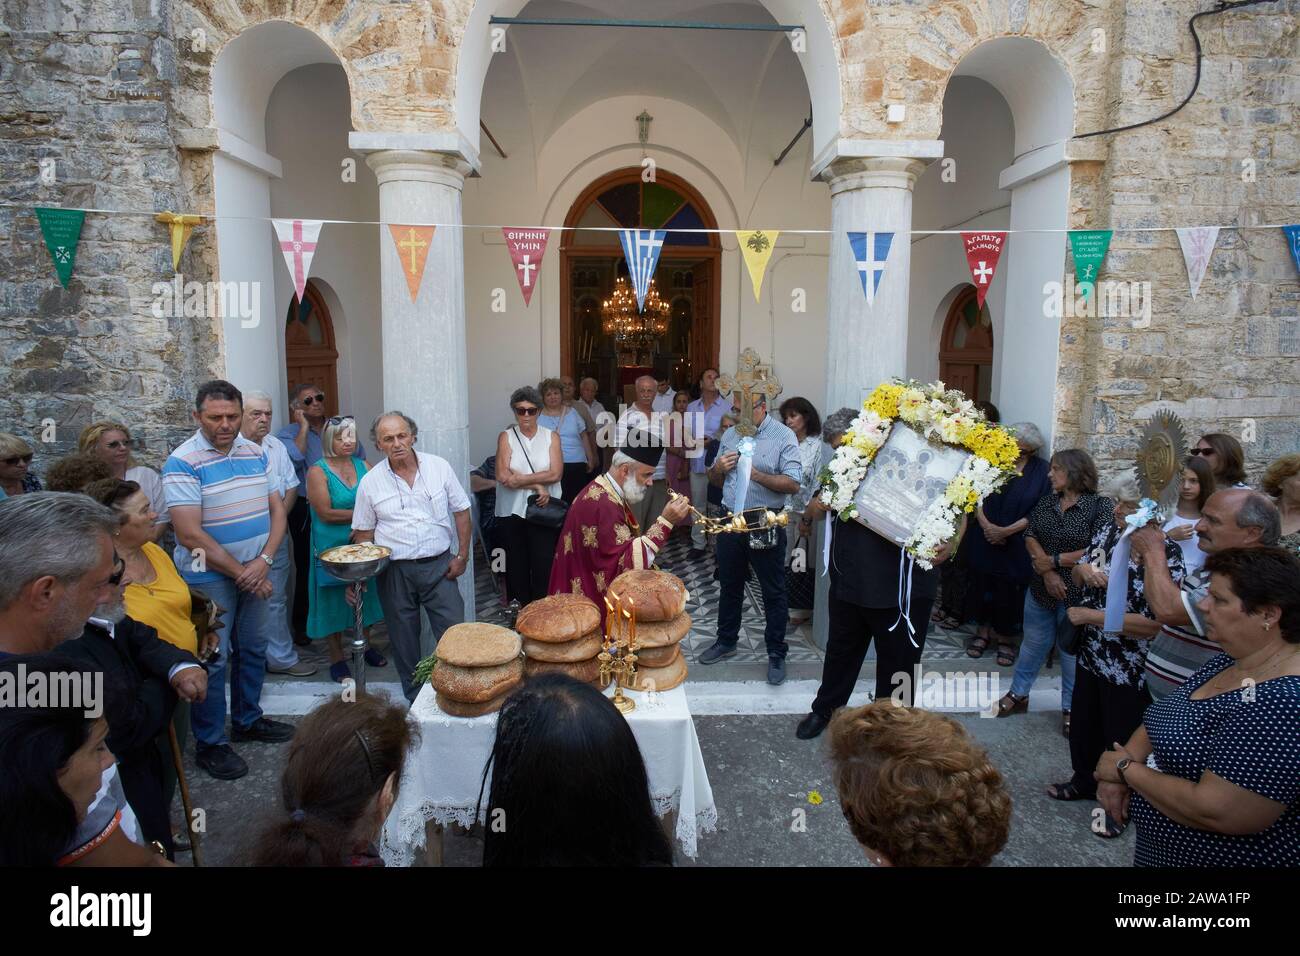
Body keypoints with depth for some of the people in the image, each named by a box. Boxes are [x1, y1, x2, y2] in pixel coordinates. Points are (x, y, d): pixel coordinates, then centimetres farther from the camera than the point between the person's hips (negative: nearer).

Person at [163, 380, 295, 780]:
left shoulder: (256, 453, 3)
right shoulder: (183, 462, -15)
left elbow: (277, 509, 4)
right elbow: (190, 535, -19)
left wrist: (264, 561, -10)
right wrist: (241, 572, -16)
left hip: (254, 572, 6)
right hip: (209, 577, -6)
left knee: (253, 649, 17)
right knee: (213, 660, 1)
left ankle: (247, 719, 35)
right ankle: (209, 743, 16)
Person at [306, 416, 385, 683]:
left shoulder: (363, 466, 4)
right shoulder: (317, 471, -8)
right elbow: (325, 513, -15)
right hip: (331, 548, -4)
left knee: (364, 598, 15)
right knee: (334, 602, 7)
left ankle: (364, 646, 34)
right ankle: (337, 658, 20)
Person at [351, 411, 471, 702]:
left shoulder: (439, 467, -2)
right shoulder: (370, 482, -1)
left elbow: (461, 511, 4)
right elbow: (363, 533, 5)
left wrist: (462, 555, -2)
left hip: (438, 564, 0)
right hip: (394, 570, 1)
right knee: (404, 640, 10)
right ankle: (415, 699, 27)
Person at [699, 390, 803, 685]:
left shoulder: (783, 436, -8)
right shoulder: (730, 435, 9)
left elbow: (793, 484, -16)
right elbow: (715, 480, 17)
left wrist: (758, 475, -28)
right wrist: (718, 468, -5)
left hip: (765, 524, -5)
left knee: (774, 592, 5)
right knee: (729, 586, 18)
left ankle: (776, 653, 18)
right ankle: (726, 642, 35)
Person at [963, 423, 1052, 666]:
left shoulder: (1041, 470, -4)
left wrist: (1006, 531, -15)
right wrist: (985, 524, -14)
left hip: (1017, 545, -2)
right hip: (984, 542, 2)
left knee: (1010, 593, 7)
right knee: (981, 588, 12)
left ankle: (1007, 637, 28)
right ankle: (983, 630, 32)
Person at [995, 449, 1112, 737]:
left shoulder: (1101, 506, -12)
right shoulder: (1046, 501, 4)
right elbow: (1030, 536, -1)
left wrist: (1054, 560, -14)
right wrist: (1046, 572, -15)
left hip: (1077, 593, -4)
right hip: (1041, 588, 4)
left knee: (1072, 649, 9)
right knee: (1033, 643, 15)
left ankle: (1070, 708, 26)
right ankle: (1018, 694, 30)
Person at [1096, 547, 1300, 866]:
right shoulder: (1226, 663, 1)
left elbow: (1216, 813, -32)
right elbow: (1159, 722, 8)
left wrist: (1127, 769, -17)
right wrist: (1121, 768, -10)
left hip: (1222, 855, -7)